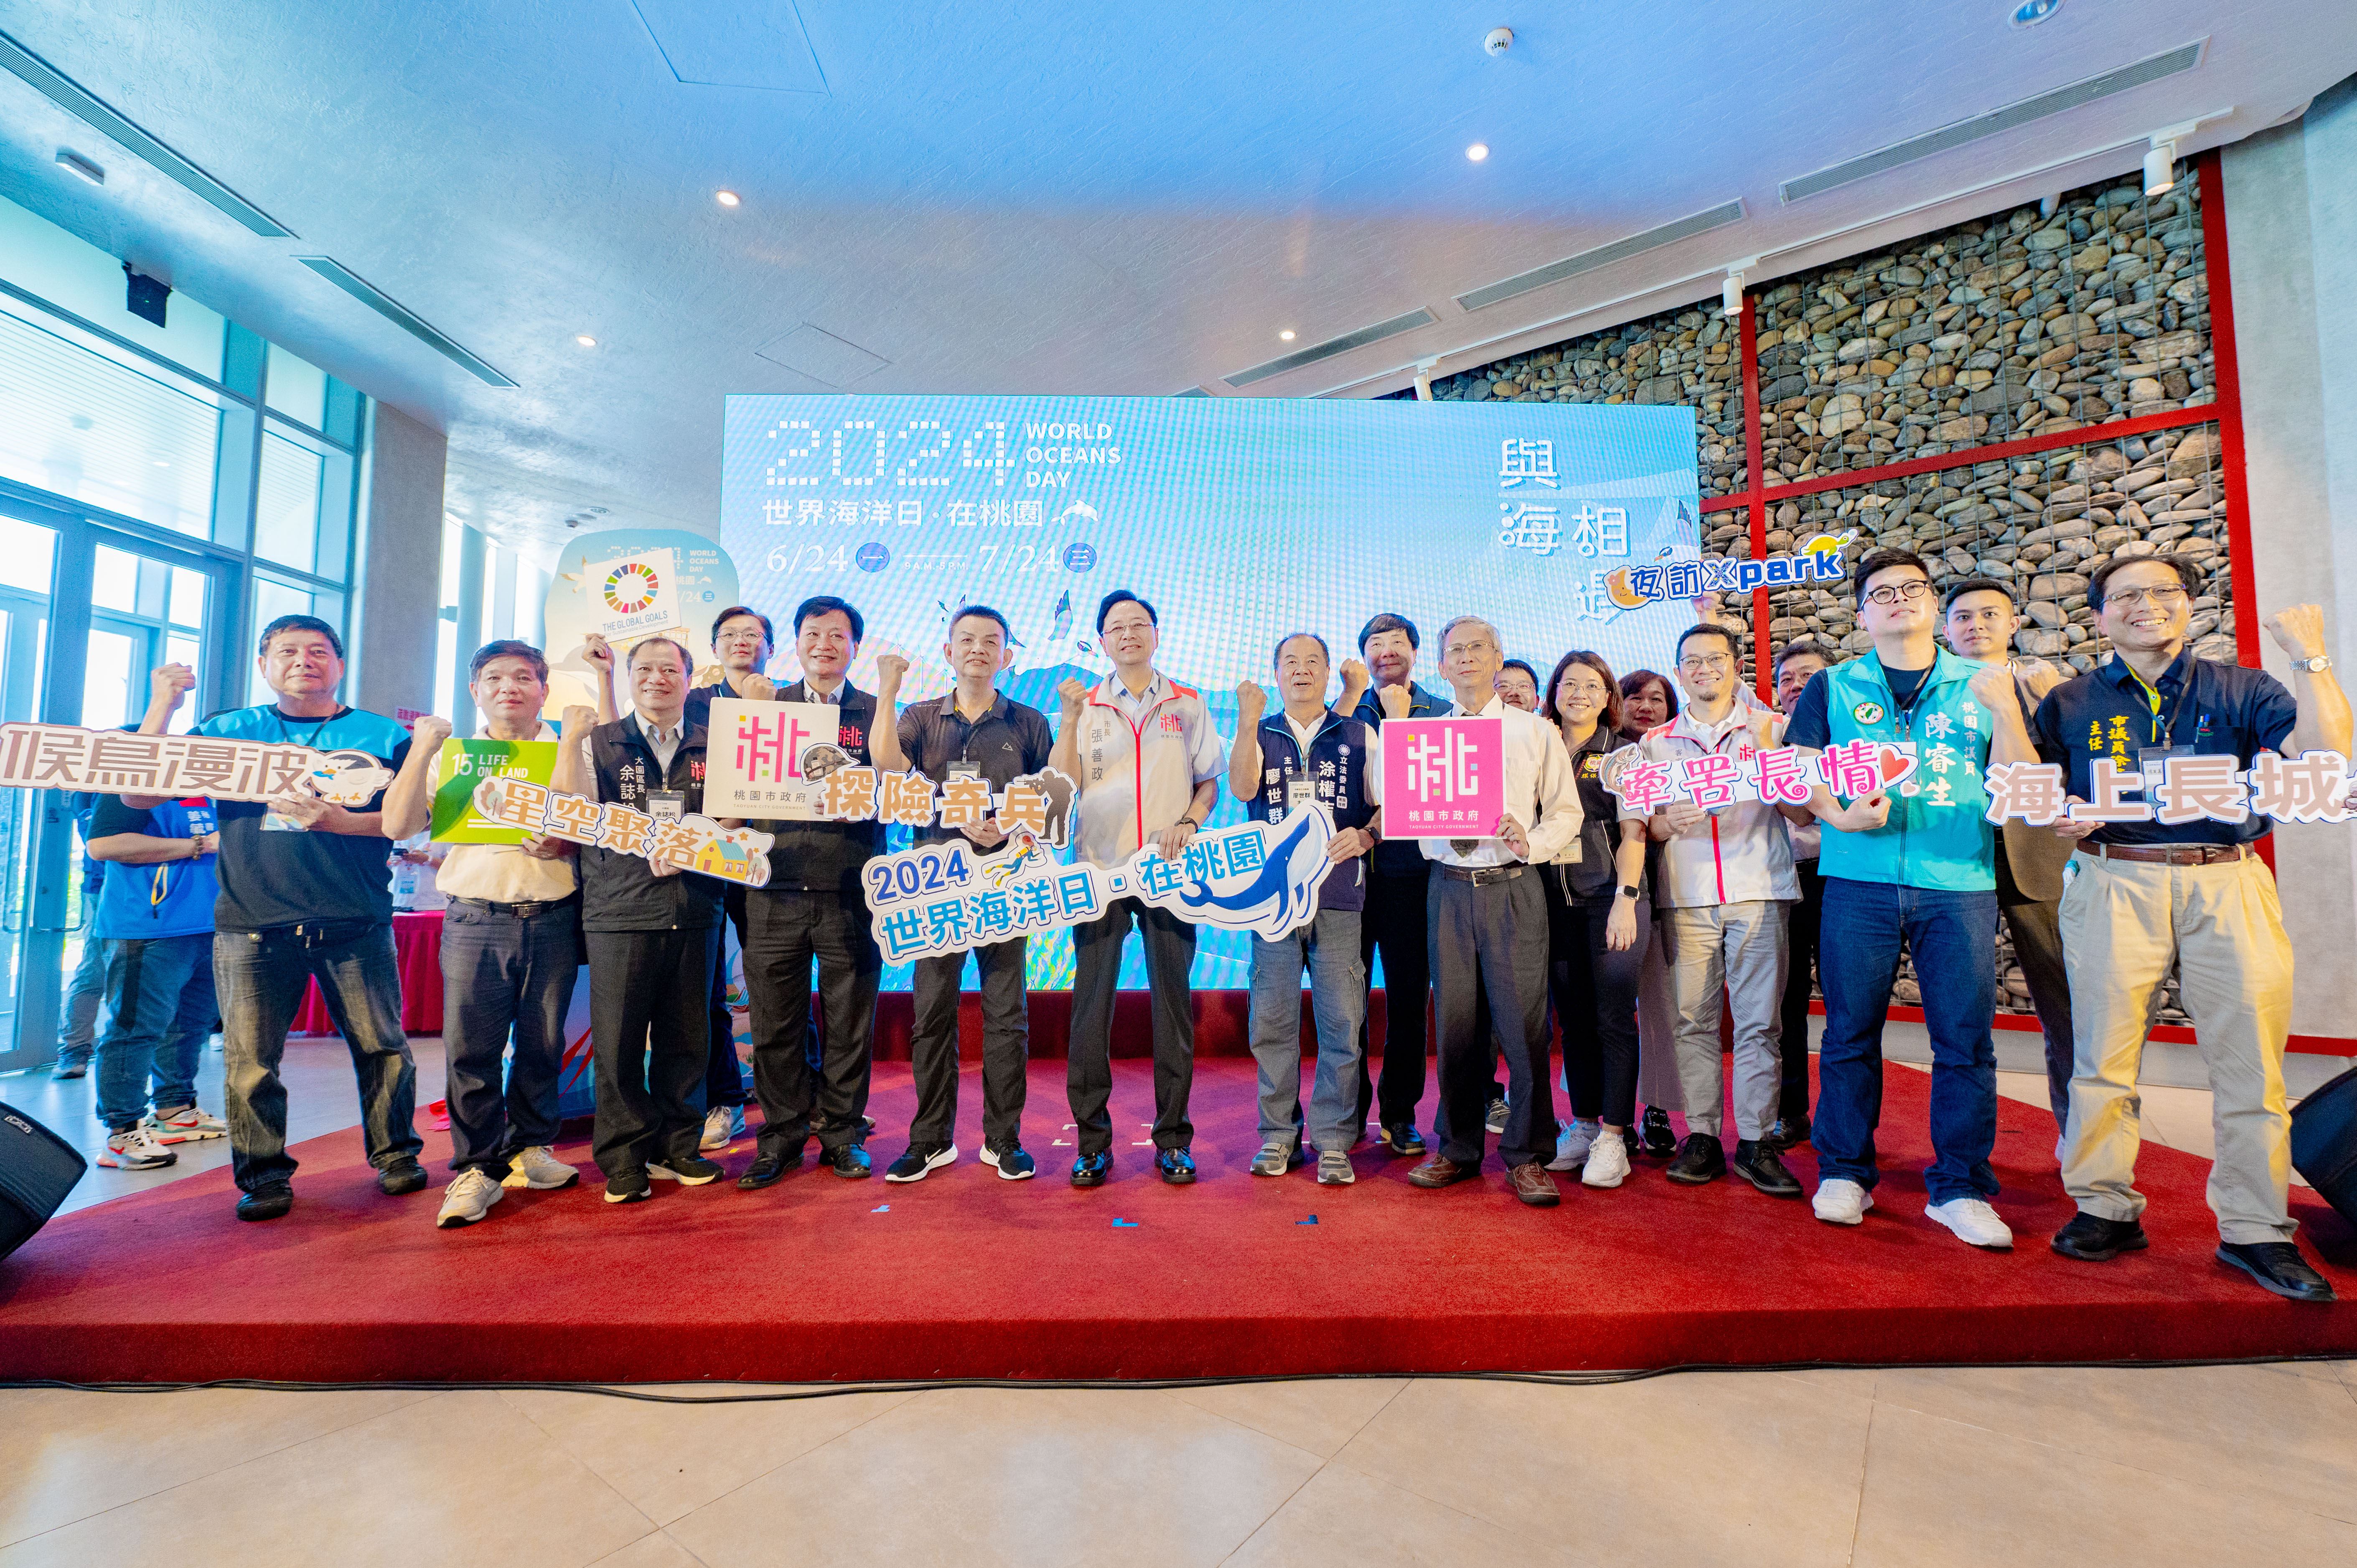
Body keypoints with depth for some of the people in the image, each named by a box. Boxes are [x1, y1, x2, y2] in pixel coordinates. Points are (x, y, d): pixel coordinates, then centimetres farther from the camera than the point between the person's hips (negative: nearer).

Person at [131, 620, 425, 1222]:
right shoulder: (228, 731, 13)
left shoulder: (382, 736, 7)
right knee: (250, 1058, 3)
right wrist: (162, 707, 0)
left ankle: (395, 1155, 18)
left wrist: (337, 820, -16)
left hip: (357, 924, -1)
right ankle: (264, 1176, 19)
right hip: (252, 924, 1)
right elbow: (140, 795, 8)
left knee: (381, 1046, 3)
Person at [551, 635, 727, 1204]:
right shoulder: (598, 742, 8)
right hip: (620, 911, -1)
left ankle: (676, 1147, 21)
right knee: (619, 1040, 2)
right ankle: (623, 1159, 16)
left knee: (686, 1039, 7)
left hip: (695, 912, 2)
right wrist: (570, 741, -10)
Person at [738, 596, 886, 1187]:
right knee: (776, 1021, 8)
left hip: (850, 891, -1)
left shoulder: (875, 714, 8)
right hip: (776, 889, 2)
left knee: (849, 1021, 6)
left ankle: (841, 1132, 22)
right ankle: (782, 1133, 24)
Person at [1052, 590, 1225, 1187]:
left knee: (1172, 998, 3)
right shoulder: (1086, 705, 10)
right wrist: (1070, 718, -8)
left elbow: (1210, 781, 10)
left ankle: (1173, 1138, 15)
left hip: (1169, 869, 0)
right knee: (1091, 999, 0)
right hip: (1100, 867, 0)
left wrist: (1188, 823, -7)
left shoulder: (1187, 704, 11)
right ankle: (1092, 1140, 12)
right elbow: (1067, 784, 0)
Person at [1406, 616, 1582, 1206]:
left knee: (1523, 1020, -3)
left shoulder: (1536, 732, 8)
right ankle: (1458, 1149, 21)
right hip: (1449, 886, 2)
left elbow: (1567, 812, 6)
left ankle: (1527, 1156, 12)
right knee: (1454, 1020, 6)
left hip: (1514, 887, -2)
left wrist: (1531, 842, -12)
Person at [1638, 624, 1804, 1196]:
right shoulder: (1658, 742, 14)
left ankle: (1754, 1141, 8)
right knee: (1693, 1019, 1)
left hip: (1757, 890, -1)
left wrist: (1772, 753, -11)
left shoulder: (1773, 729, 9)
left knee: (1759, 1022, -1)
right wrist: (1670, 823, -10)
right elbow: (1645, 824, 12)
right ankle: (1702, 1136, 9)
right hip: (1687, 896, 1)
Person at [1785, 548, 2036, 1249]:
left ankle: (1960, 1187, 15)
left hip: (1960, 882, 1)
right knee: (1851, 1031, 3)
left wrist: (2006, 711, -8)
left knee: (1966, 1038, 2)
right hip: (1859, 880, -1)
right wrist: (1838, 815, -15)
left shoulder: (1981, 685, 13)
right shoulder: (1833, 687, 10)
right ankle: (1844, 1173, 15)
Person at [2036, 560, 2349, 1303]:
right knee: (2103, 1057, 0)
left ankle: (2255, 1229, 15)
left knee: (2251, 1060, 1)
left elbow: (2328, 753, -4)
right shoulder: (2071, 703, 10)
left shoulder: (2240, 691, 11)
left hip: (2228, 885, 1)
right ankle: (2105, 1209, 12)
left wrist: (2310, 657, -3)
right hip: (2114, 885, -1)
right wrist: (2055, 818, -8)